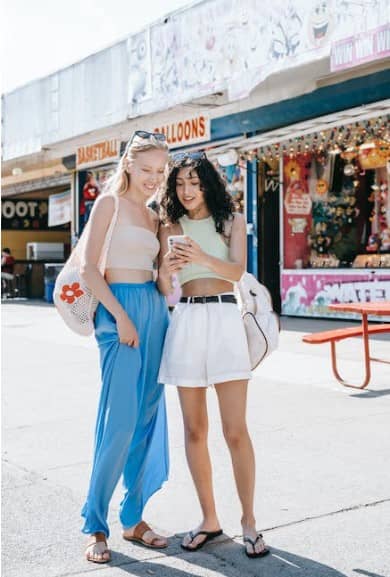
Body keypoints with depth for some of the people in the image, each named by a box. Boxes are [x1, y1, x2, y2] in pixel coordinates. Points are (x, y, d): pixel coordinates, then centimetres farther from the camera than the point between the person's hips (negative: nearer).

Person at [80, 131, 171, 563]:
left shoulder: (153, 217, 19)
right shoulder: (109, 203, -1)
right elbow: (88, 268, -10)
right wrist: (121, 316, -16)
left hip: (154, 310, 7)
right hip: (120, 308, -7)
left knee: (148, 420, 6)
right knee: (120, 420, -11)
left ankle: (133, 518, 17)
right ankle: (95, 524, 2)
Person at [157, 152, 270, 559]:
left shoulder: (232, 221, 8)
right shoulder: (170, 229, 13)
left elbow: (237, 271, -7)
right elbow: (163, 291, 7)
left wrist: (201, 257, -26)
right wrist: (166, 269, -16)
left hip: (225, 318, -2)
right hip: (185, 321, 3)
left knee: (235, 430, -5)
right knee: (194, 429, 5)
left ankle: (249, 521, 8)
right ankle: (209, 519, 17)